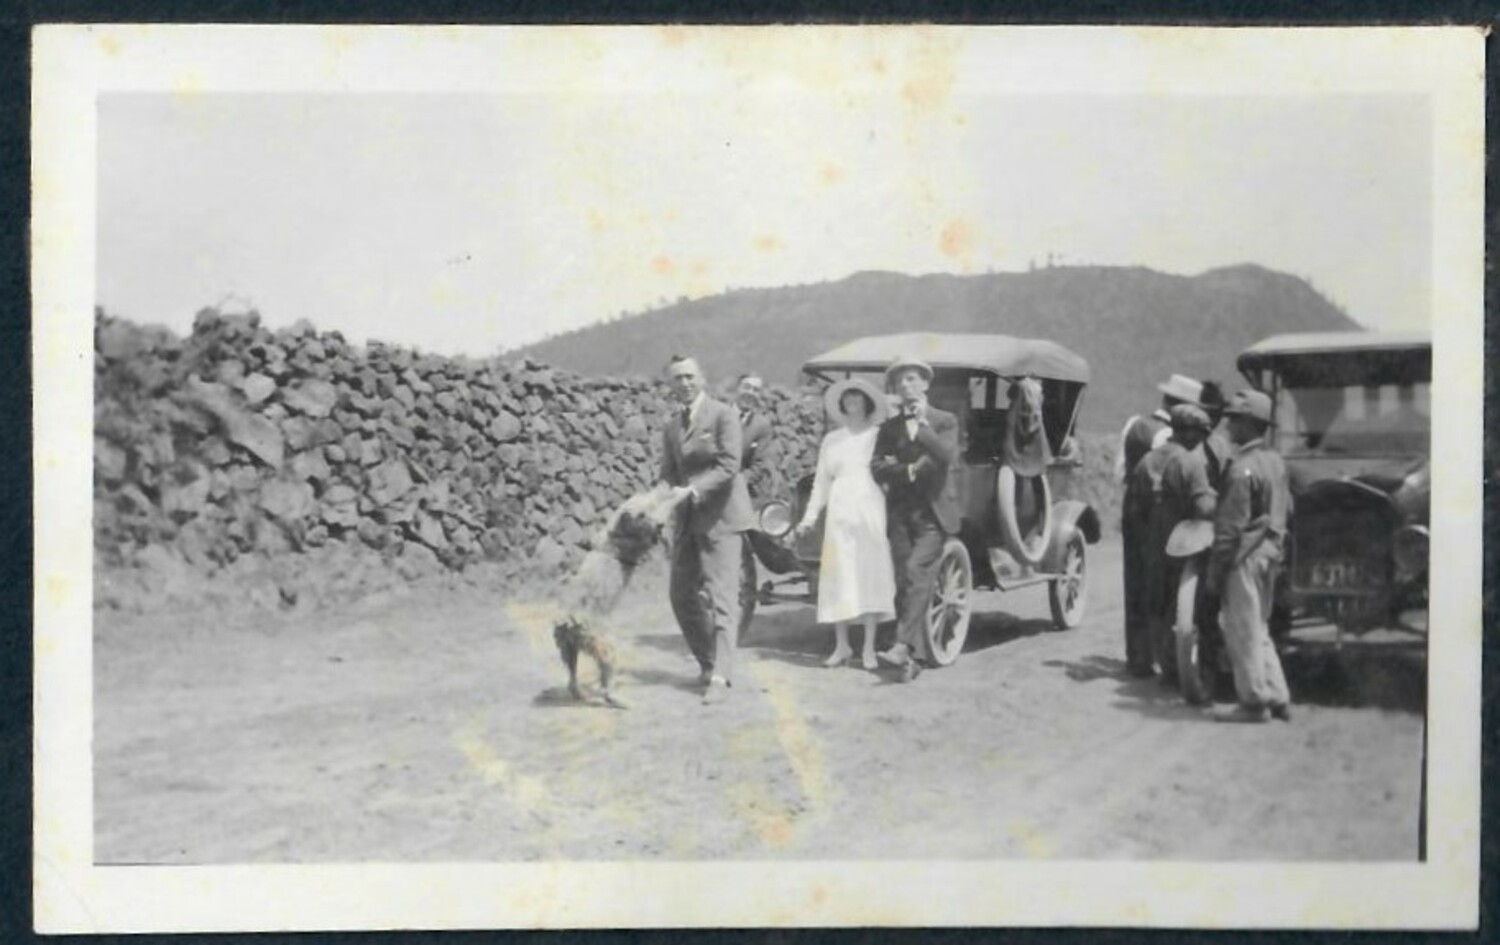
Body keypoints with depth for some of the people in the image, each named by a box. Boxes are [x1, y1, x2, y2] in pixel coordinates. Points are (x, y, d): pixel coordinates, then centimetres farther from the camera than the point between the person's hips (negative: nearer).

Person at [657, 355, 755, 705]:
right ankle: (708, 661, 25)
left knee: (721, 597, -10)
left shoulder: (723, 415, -6)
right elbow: (669, 473, 12)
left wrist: (692, 489, -24)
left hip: (720, 516, -6)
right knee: (682, 595, 8)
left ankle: (720, 676, -12)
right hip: (687, 519, 7)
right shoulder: (670, 426, 12)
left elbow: (729, 465, -14)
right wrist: (661, 497, -10)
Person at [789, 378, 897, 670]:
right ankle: (841, 645, 8)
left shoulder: (879, 435, 6)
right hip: (839, 512, 2)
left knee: (870, 574, -4)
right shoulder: (831, 440, 14)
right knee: (839, 577, 0)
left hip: (870, 511, -2)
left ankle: (869, 648, 0)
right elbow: (821, 481, 14)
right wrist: (809, 518, 7)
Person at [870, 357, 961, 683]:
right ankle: (917, 656, 3)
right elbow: (876, 468, 2)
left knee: (917, 572, -20)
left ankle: (904, 645, -26)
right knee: (904, 583, 0)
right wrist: (909, 469, -11)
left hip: (933, 512, -4)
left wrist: (922, 424, -14)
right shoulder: (889, 427, 13)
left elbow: (947, 456, -14)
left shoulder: (944, 421, 5)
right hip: (900, 513, 4)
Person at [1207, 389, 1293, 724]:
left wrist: (1215, 569, -12)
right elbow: (1285, 509, 16)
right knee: (1257, 628, 17)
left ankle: (1254, 702, 6)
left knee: (1243, 630, 0)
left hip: (1245, 556, -9)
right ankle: (1278, 698, 19)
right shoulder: (1276, 461, 9)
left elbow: (1230, 526, -18)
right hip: (1270, 553, 9)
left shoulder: (1242, 469, -18)